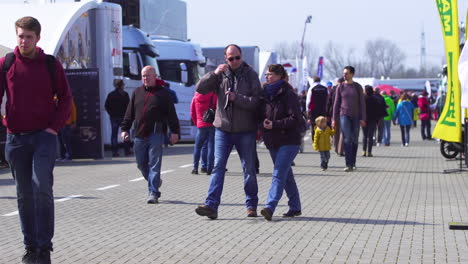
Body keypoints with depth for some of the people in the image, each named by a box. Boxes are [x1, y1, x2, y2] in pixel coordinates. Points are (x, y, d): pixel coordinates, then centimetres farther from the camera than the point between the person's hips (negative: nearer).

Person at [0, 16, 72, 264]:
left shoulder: (51, 64, 2)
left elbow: (65, 98, 5)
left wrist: (54, 126, -6)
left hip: (44, 135, -2)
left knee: (41, 186, -15)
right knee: (24, 194, 7)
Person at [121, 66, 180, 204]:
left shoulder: (163, 93, 3)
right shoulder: (137, 92, 15)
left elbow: (171, 114, 1)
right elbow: (129, 113, 17)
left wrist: (175, 131, -4)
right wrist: (124, 129, 9)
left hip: (156, 134, -5)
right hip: (139, 135, 5)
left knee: (154, 164, -8)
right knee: (141, 164, 9)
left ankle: (153, 193, -8)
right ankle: (155, 182, 33)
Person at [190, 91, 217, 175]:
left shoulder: (195, 97, 3)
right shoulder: (214, 96, -7)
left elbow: (192, 112, 8)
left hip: (201, 125, 2)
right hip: (212, 125, -2)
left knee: (197, 146, 12)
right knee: (211, 146, 1)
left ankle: (195, 168, 7)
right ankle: (209, 169, -3)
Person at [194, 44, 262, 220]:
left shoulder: (250, 75, -2)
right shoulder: (221, 74, 4)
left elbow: (256, 101, -10)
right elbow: (200, 88, -5)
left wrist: (237, 98, -20)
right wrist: (214, 74, -16)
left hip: (245, 131, -1)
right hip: (223, 129, 1)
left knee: (249, 169, 7)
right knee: (218, 167, -6)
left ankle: (251, 205, 19)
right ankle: (211, 205, -10)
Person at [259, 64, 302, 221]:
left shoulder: (288, 95, -11)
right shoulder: (267, 94, 12)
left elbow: (295, 119, -17)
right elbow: (262, 114, 23)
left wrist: (274, 124, -22)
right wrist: (263, 123, 2)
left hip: (289, 141, -8)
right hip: (273, 142, 8)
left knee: (278, 174, -15)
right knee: (286, 175, 14)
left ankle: (270, 207, -23)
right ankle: (295, 208, 23)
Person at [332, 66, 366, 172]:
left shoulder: (358, 87, 4)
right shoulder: (340, 87, 5)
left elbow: (362, 103, 4)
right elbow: (336, 103, 8)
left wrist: (363, 118, -3)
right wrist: (334, 119, 4)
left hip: (356, 117, 1)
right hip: (344, 115, -1)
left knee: (354, 140, 5)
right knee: (347, 139, -10)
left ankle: (353, 163, 17)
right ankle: (349, 164, -13)